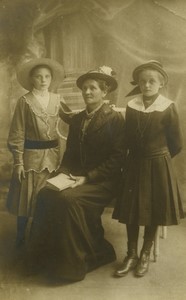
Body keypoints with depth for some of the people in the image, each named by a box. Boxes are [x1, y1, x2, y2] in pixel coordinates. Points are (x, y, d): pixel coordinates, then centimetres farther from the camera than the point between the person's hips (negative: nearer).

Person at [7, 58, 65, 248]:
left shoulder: (57, 100, 6)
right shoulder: (24, 101, -5)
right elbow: (17, 134, -6)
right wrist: (18, 162, -11)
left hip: (52, 157, 4)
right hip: (31, 156, -3)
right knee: (26, 200, 4)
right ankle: (21, 240, 22)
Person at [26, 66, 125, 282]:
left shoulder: (115, 119, -5)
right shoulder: (76, 119, 14)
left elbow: (117, 158, -11)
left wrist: (88, 177, -18)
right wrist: (64, 173, -4)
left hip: (102, 181, -6)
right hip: (76, 176, 6)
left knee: (68, 199, -30)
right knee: (46, 195, -20)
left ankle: (75, 263, -11)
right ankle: (47, 256, -8)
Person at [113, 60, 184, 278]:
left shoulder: (168, 108, -11)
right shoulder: (131, 106, -2)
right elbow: (127, 139, 7)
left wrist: (157, 159, 5)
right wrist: (137, 158, 4)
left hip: (158, 166, -2)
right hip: (135, 164, 3)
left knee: (154, 211, 8)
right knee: (131, 210, 5)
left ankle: (145, 255, 25)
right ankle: (131, 255, 21)